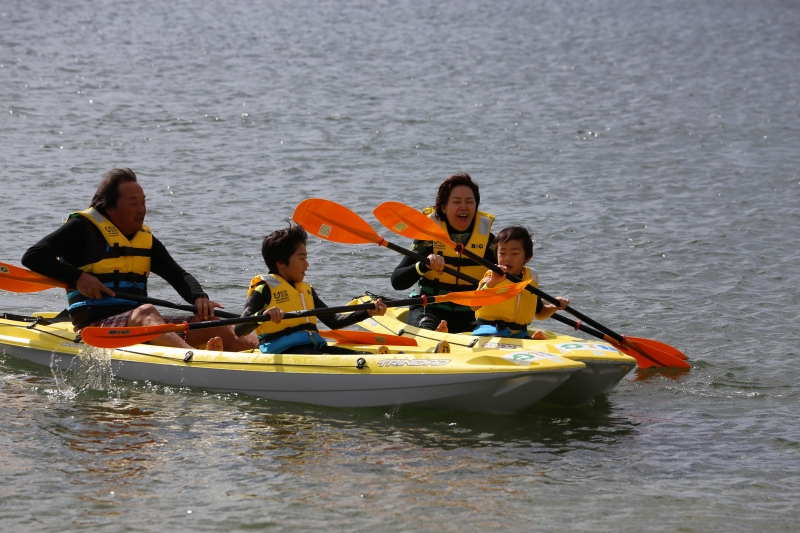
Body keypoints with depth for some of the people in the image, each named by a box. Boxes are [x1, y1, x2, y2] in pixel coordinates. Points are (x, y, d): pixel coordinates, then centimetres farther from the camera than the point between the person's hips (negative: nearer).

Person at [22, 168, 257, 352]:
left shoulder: (145, 239, 18)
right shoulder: (83, 228, -1)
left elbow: (178, 275, 13)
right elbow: (32, 256, -6)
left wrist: (199, 298, -10)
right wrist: (78, 277, -18)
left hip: (139, 326, 7)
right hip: (95, 325, -7)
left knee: (210, 324, -13)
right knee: (146, 313, -37)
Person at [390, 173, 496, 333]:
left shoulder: (487, 240, 3)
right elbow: (397, 281, -10)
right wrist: (425, 265, -28)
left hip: (470, 315, 3)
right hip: (430, 310, -3)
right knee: (428, 331, -40)